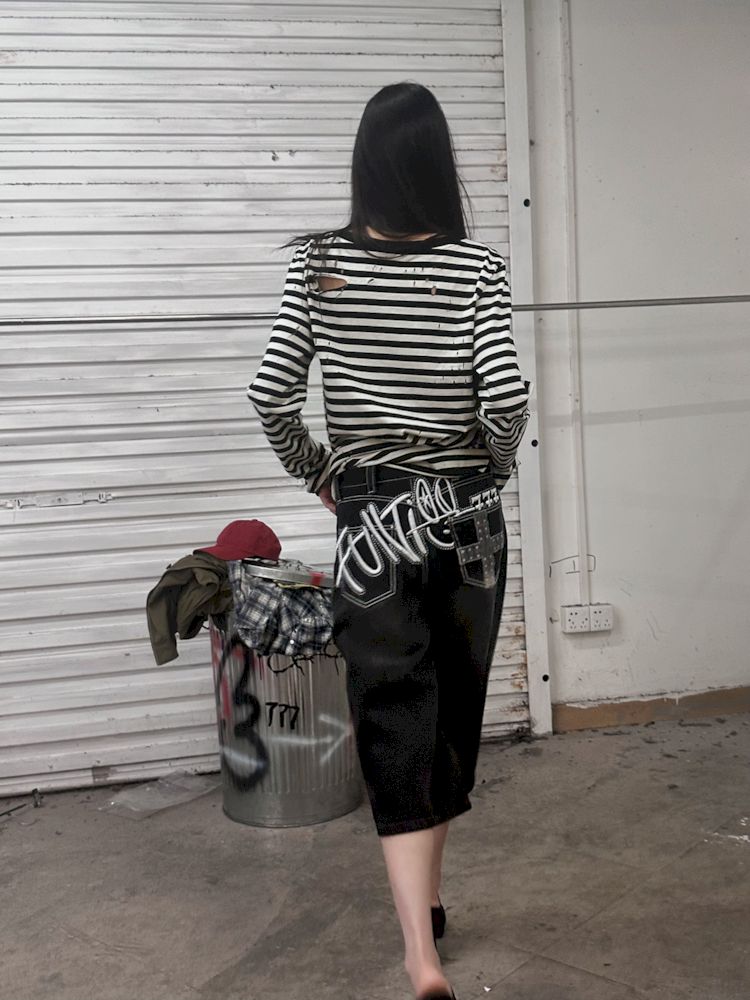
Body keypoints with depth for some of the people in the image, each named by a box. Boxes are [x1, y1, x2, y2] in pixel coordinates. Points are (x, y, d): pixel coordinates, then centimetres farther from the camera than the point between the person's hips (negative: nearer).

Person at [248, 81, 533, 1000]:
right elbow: (506, 398, -16)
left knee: (395, 730, 4)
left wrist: (316, 474, 8)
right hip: (468, 518, 1)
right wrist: (494, 465, 4)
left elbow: (271, 392, -8)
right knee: (454, 714, 18)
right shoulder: (476, 267, -6)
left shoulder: (319, 264, -3)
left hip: (371, 522, 0)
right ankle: (428, 897, 37)